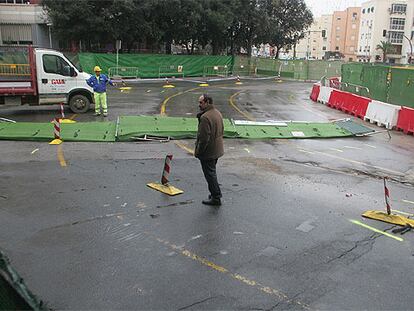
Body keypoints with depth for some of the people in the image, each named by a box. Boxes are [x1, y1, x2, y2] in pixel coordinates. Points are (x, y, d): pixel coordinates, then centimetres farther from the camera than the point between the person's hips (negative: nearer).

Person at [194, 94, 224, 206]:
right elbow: (221, 130, 16)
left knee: (210, 174, 2)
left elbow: (204, 138, -26)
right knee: (212, 173, 22)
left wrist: (198, 151, -15)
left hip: (208, 152, -10)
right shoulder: (217, 113, 7)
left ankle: (216, 198, 11)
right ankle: (215, 194, 32)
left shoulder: (205, 117, -25)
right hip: (217, 150, 10)